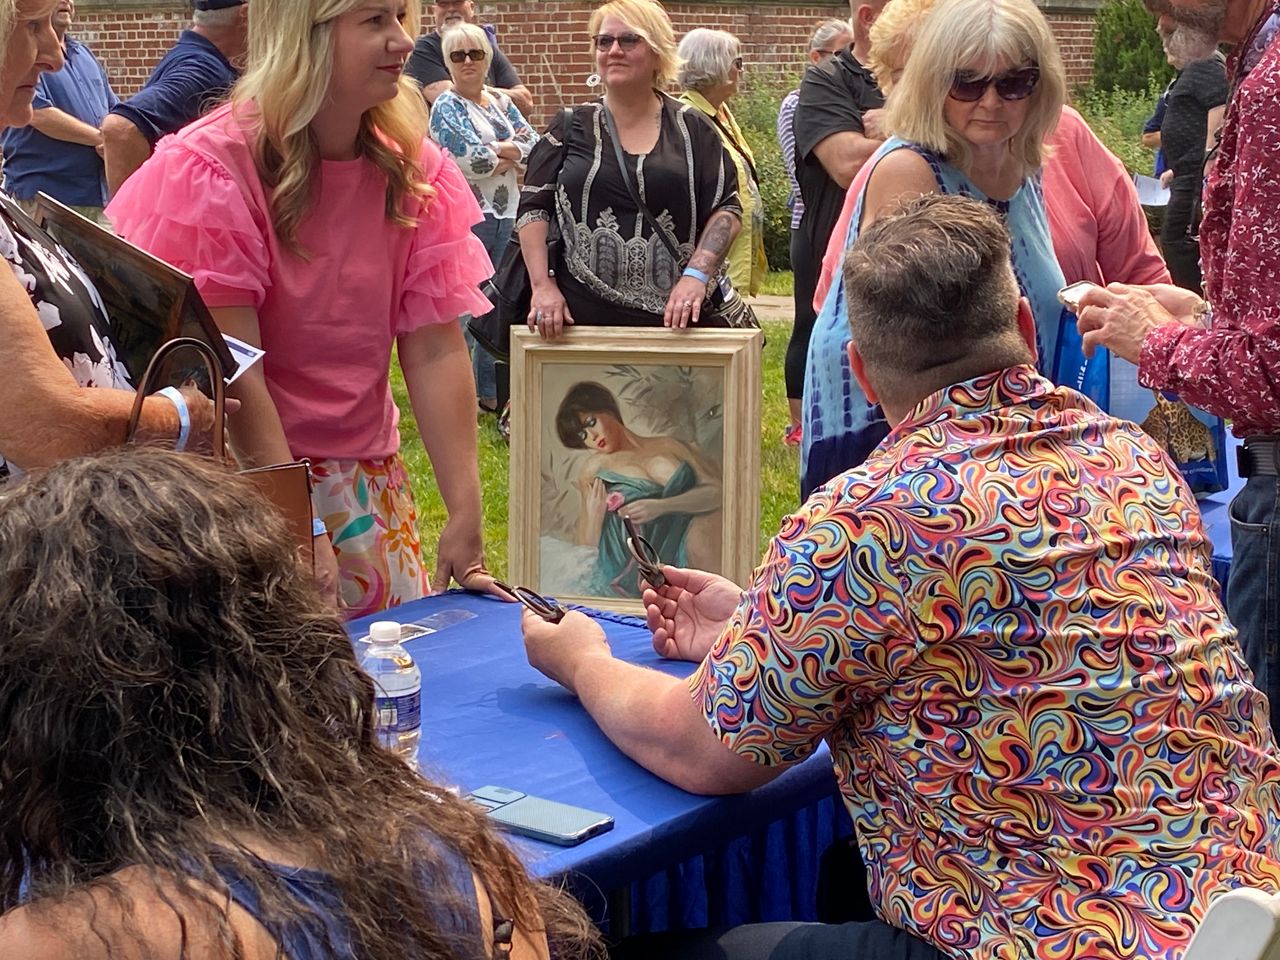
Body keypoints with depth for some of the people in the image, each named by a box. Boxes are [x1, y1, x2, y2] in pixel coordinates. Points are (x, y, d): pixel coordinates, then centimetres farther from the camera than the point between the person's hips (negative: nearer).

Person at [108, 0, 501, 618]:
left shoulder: (413, 169, 1)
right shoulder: (215, 168, -14)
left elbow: (435, 349, -4)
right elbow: (234, 374, -18)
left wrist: (466, 516, -10)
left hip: (372, 483, 5)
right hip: (249, 474, -4)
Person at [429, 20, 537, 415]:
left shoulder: (501, 102, 15)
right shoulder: (446, 107, -4)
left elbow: (534, 146, 4)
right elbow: (474, 162, -16)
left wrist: (496, 150, -10)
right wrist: (512, 152, -2)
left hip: (506, 216, 7)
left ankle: (490, 391, 20)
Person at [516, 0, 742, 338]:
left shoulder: (692, 129, 5)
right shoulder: (570, 128, 7)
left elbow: (726, 209, 3)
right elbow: (533, 208, 5)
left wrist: (696, 275, -12)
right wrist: (543, 285, -9)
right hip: (579, 316, 0)